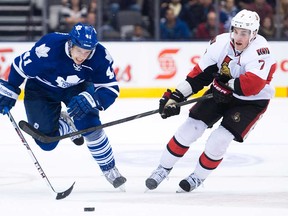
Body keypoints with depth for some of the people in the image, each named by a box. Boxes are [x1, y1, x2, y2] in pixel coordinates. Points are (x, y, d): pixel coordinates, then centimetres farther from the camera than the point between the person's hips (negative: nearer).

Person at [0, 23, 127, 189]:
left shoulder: (100, 55, -29)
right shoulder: (49, 47, -37)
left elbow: (110, 89, -26)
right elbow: (21, 66, -20)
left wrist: (89, 100, -45)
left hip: (77, 87, 1)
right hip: (41, 88, -1)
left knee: (90, 124, -22)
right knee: (47, 142, -8)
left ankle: (109, 169, -1)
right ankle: (64, 124, 28)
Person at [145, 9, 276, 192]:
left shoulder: (260, 50, -27)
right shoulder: (221, 43, -12)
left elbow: (253, 84, -38)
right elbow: (199, 74, -7)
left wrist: (229, 84, -27)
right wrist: (176, 96, -11)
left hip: (251, 102, -5)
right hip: (221, 94, 5)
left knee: (219, 140, -15)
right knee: (190, 128, -3)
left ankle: (198, 177, 9)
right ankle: (163, 169, 13)